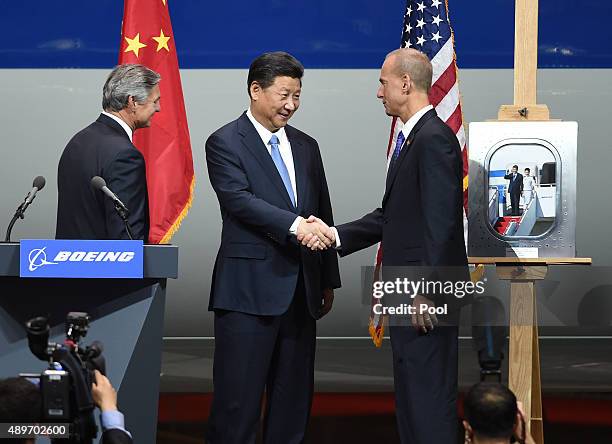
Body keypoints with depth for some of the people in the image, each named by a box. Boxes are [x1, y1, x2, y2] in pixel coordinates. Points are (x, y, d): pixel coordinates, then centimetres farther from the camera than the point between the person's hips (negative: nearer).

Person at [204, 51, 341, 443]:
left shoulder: (306, 147, 16)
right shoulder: (225, 143, -4)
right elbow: (240, 199, -19)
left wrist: (328, 281, 17)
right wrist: (295, 225, -31)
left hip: (300, 293, 7)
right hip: (249, 291, -7)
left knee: (294, 401, 9)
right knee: (238, 400, -6)